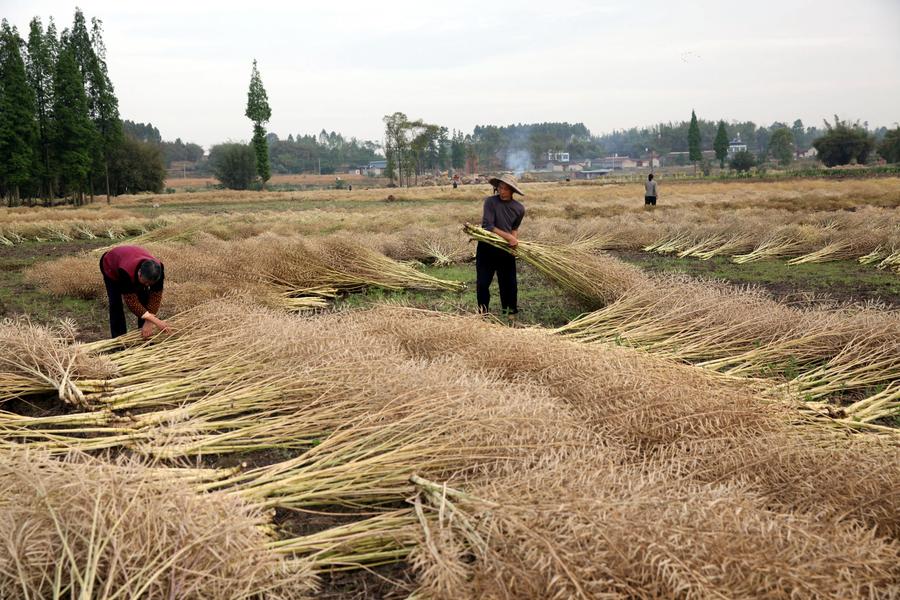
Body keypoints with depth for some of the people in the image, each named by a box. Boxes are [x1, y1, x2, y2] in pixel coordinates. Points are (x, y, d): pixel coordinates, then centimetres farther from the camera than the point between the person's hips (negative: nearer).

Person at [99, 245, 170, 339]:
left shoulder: (157, 270, -37)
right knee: (115, 303, -15)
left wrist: (149, 323, -37)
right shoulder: (126, 272, -48)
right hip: (111, 268, -3)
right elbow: (131, 301, -44)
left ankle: (145, 336, 2)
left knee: (144, 299, -9)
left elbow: (156, 296, -29)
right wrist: (156, 321, -47)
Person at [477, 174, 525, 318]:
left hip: (506, 249, 2)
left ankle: (510, 311, 22)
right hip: (487, 247, -2)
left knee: (509, 282, 6)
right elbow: (487, 226, -21)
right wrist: (509, 237, -25)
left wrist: (514, 240, -7)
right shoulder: (490, 201, -14)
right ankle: (483, 312, 18)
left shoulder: (519, 208, -3)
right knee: (482, 282, 1)